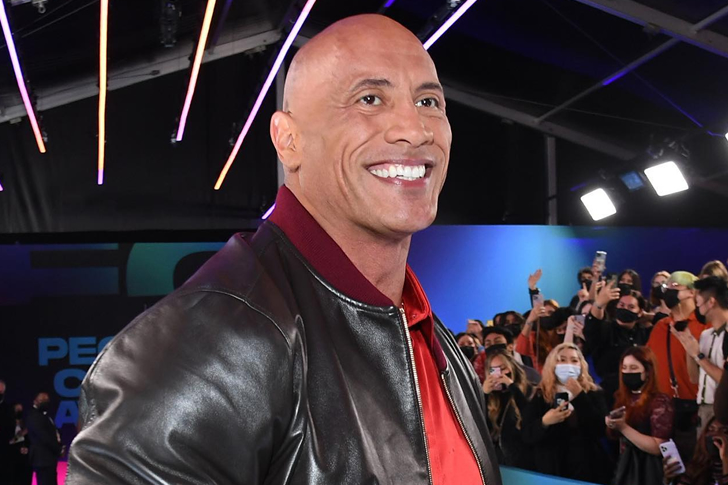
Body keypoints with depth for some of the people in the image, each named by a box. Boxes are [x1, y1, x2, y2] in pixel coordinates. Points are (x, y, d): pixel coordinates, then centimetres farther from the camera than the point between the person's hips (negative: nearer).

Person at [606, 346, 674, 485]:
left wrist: (624, 427, -22)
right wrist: (611, 425, -8)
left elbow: (658, 447, -19)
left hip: (647, 472, -6)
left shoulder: (660, 401, -11)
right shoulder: (623, 399, 7)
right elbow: (614, 436, 13)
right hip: (624, 468, 6)